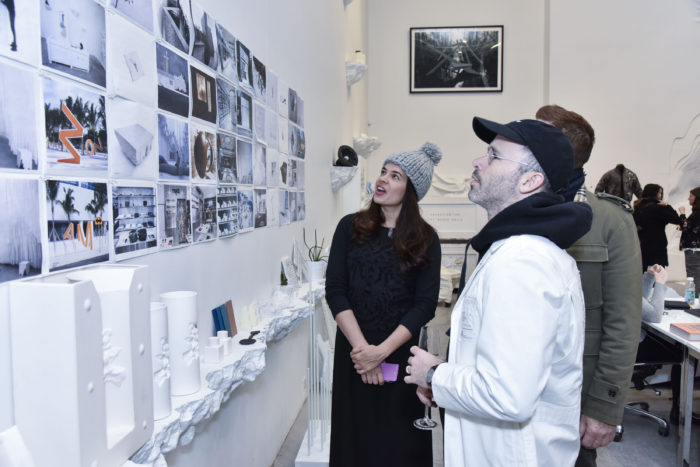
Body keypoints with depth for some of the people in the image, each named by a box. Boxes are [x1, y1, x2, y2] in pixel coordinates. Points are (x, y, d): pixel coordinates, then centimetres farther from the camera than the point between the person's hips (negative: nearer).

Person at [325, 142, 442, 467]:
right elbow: (335, 291, -4)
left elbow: (425, 305, -6)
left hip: (400, 353, -1)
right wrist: (361, 347, -13)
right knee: (355, 437, 12)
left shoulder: (425, 239, -1)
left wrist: (381, 351, -15)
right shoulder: (350, 227, 1)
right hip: (353, 350, 1)